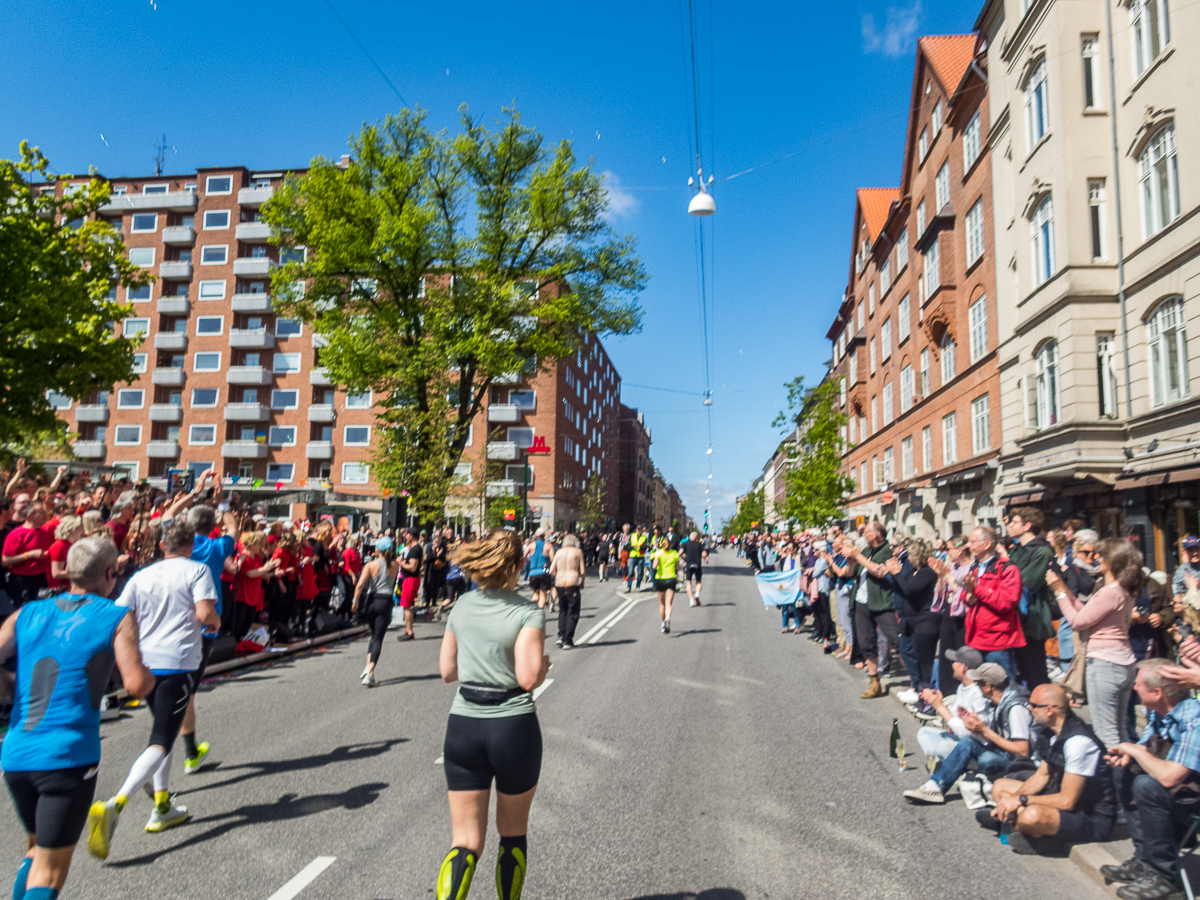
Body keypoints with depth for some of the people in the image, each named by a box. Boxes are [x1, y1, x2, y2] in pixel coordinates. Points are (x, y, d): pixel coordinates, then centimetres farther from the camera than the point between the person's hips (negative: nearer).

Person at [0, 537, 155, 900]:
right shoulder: (118, 618, -3)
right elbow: (137, 685, -13)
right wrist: (150, 673, 9)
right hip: (69, 757, -5)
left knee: (35, 850, 28)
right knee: (49, 870, 5)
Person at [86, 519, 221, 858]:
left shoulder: (141, 576, 12)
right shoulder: (197, 570, -2)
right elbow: (204, 614, -16)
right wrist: (216, 621, 7)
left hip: (145, 662, 6)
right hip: (178, 663, -6)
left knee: (163, 731, 23)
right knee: (161, 742, -3)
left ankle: (162, 808, 26)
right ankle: (114, 805, -22)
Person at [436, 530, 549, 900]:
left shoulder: (461, 606, 4)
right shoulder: (529, 613, -11)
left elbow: (447, 671, 10)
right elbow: (529, 678, -20)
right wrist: (543, 665, 1)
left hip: (463, 726, 3)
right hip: (513, 727, -3)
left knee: (466, 843, 9)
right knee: (513, 833, 21)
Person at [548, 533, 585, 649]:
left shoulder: (559, 552, 9)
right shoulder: (578, 552, 2)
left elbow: (551, 571, 4)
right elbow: (582, 571, -3)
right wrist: (582, 582, 14)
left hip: (559, 584, 3)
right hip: (572, 583, -3)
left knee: (562, 611, 20)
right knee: (573, 613, 5)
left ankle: (561, 636, 6)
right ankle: (568, 642, 2)